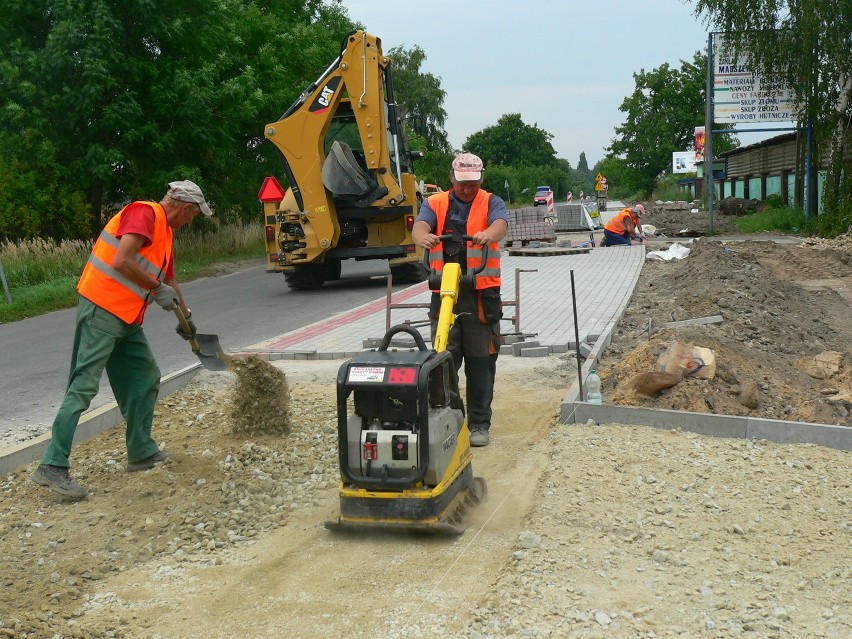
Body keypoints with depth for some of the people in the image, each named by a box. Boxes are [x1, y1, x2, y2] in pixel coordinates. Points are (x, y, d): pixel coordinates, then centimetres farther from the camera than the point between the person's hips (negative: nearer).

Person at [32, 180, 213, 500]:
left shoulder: (164, 231, 19)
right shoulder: (145, 213, -11)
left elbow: (169, 280, 33)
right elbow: (121, 262, -24)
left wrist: (187, 316, 42)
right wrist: (157, 288, -13)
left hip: (126, 317, 10)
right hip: (102, 309, -10)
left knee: (146, 377, 13)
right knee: (84, 386, -12)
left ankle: (141, 452, 23)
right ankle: (53, 466, -11)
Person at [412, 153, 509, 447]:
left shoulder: (491, 202, 7)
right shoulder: (435, 203, 10)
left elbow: (501, 225, -15)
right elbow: (420, 225, -10)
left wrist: (488, 234, -40)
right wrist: (424, 237, -36)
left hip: (482, 294, -1)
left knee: (481, 361, 3)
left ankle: (479, 424, 12)